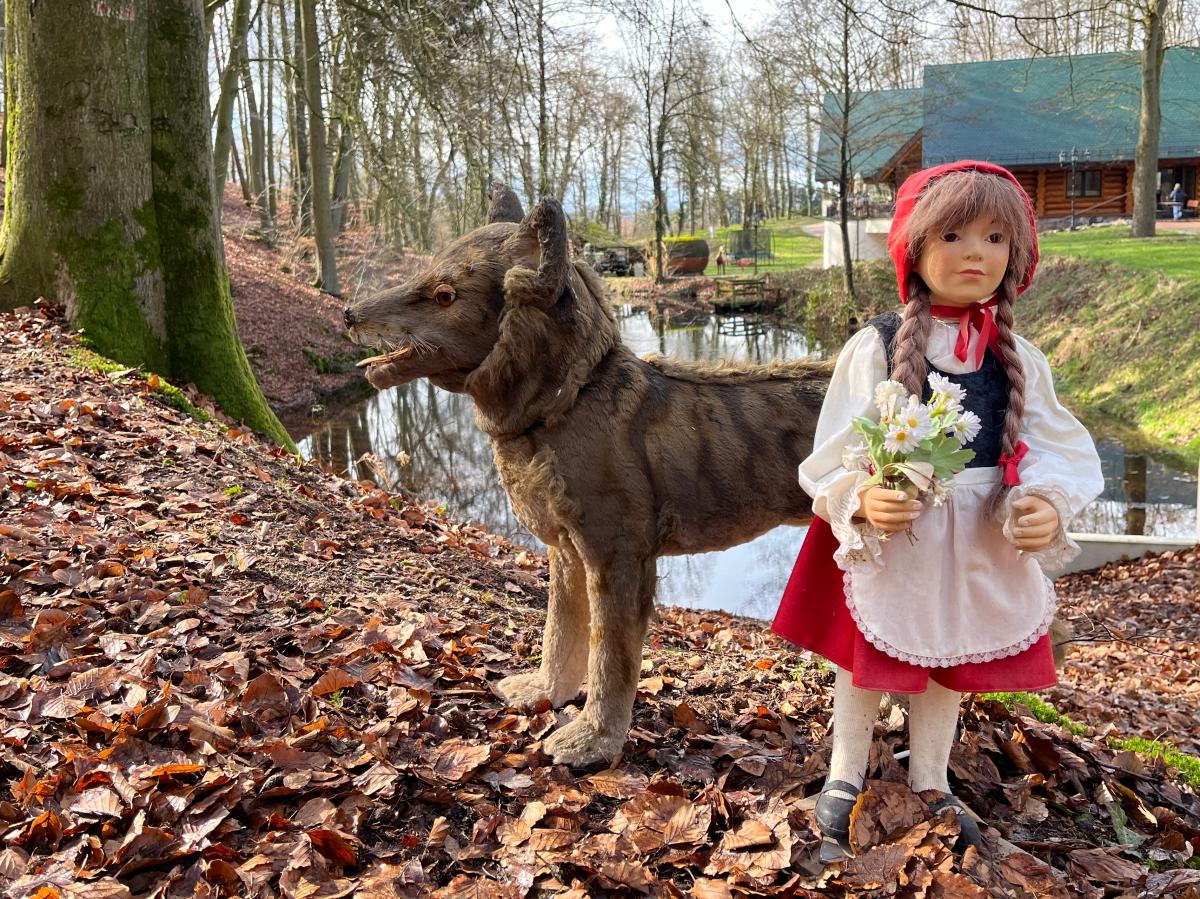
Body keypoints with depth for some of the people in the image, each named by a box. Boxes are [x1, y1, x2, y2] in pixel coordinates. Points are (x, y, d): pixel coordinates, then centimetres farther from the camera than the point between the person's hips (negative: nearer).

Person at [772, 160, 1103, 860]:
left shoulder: (1019, 359, -1)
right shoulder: (877, 346, -12)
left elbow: (1054, 449, 0)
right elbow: (837, 450, -13)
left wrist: (1047, 506, -20)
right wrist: (863, 500, -31)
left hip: (980, 542, 4)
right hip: (883, 536, -4)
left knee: (953, 665, 20)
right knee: (867, 659, 11)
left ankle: (931, 784, 42)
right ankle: (846, 778, 34)